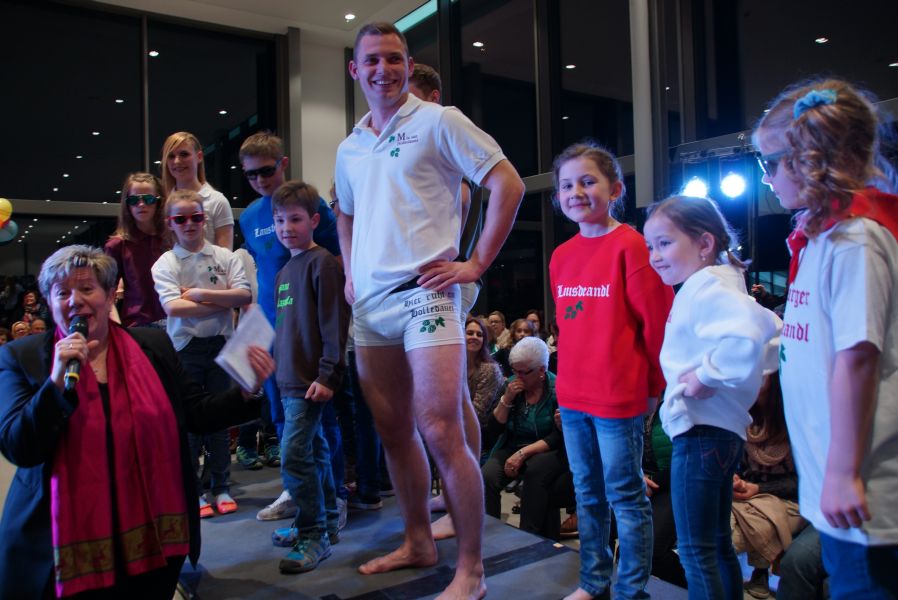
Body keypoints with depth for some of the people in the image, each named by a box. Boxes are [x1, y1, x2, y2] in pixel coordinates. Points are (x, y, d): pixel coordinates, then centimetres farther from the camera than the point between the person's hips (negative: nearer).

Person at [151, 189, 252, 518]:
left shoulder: (225, 257, 3)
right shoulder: (165, 264, 0)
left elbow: (245, 295, -10)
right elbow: (173, 307, -15)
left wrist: (200, 294, -15)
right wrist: (222, 303, -12)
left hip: (220, 344, 1)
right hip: (185, 347, -1)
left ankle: (221, 487, 21)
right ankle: (193, 491, 18)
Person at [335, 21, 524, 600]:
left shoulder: (438, 121, -1)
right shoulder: (350, 148, 18)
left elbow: (508, 183, -6)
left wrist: (477, 263, -9)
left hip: (422, 294, -7)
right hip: (369, 304, 7)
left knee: (441, 432, -10)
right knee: (394, 430, 13)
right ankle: (419, 542, 30)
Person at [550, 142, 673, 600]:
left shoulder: (630, 245, -12)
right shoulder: (561, 256, 8)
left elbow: (657, 319, -11)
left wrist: (654, 384, -4)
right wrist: (572, 378, 15)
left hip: (618, 395, -7)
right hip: (572, 396, 7)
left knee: (625, 496, 6)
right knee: (587, 493, 18)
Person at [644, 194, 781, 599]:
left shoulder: (707, 287, -16)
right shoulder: (711, 287, 14)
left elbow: (745, 338, -35)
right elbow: (773, 333, 21)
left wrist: (707, 376, -22)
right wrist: (751, 376, 13)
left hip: (701, 430, -11)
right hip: (724, 429, 11)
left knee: (695, 551, -1)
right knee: (717, 545, 21)